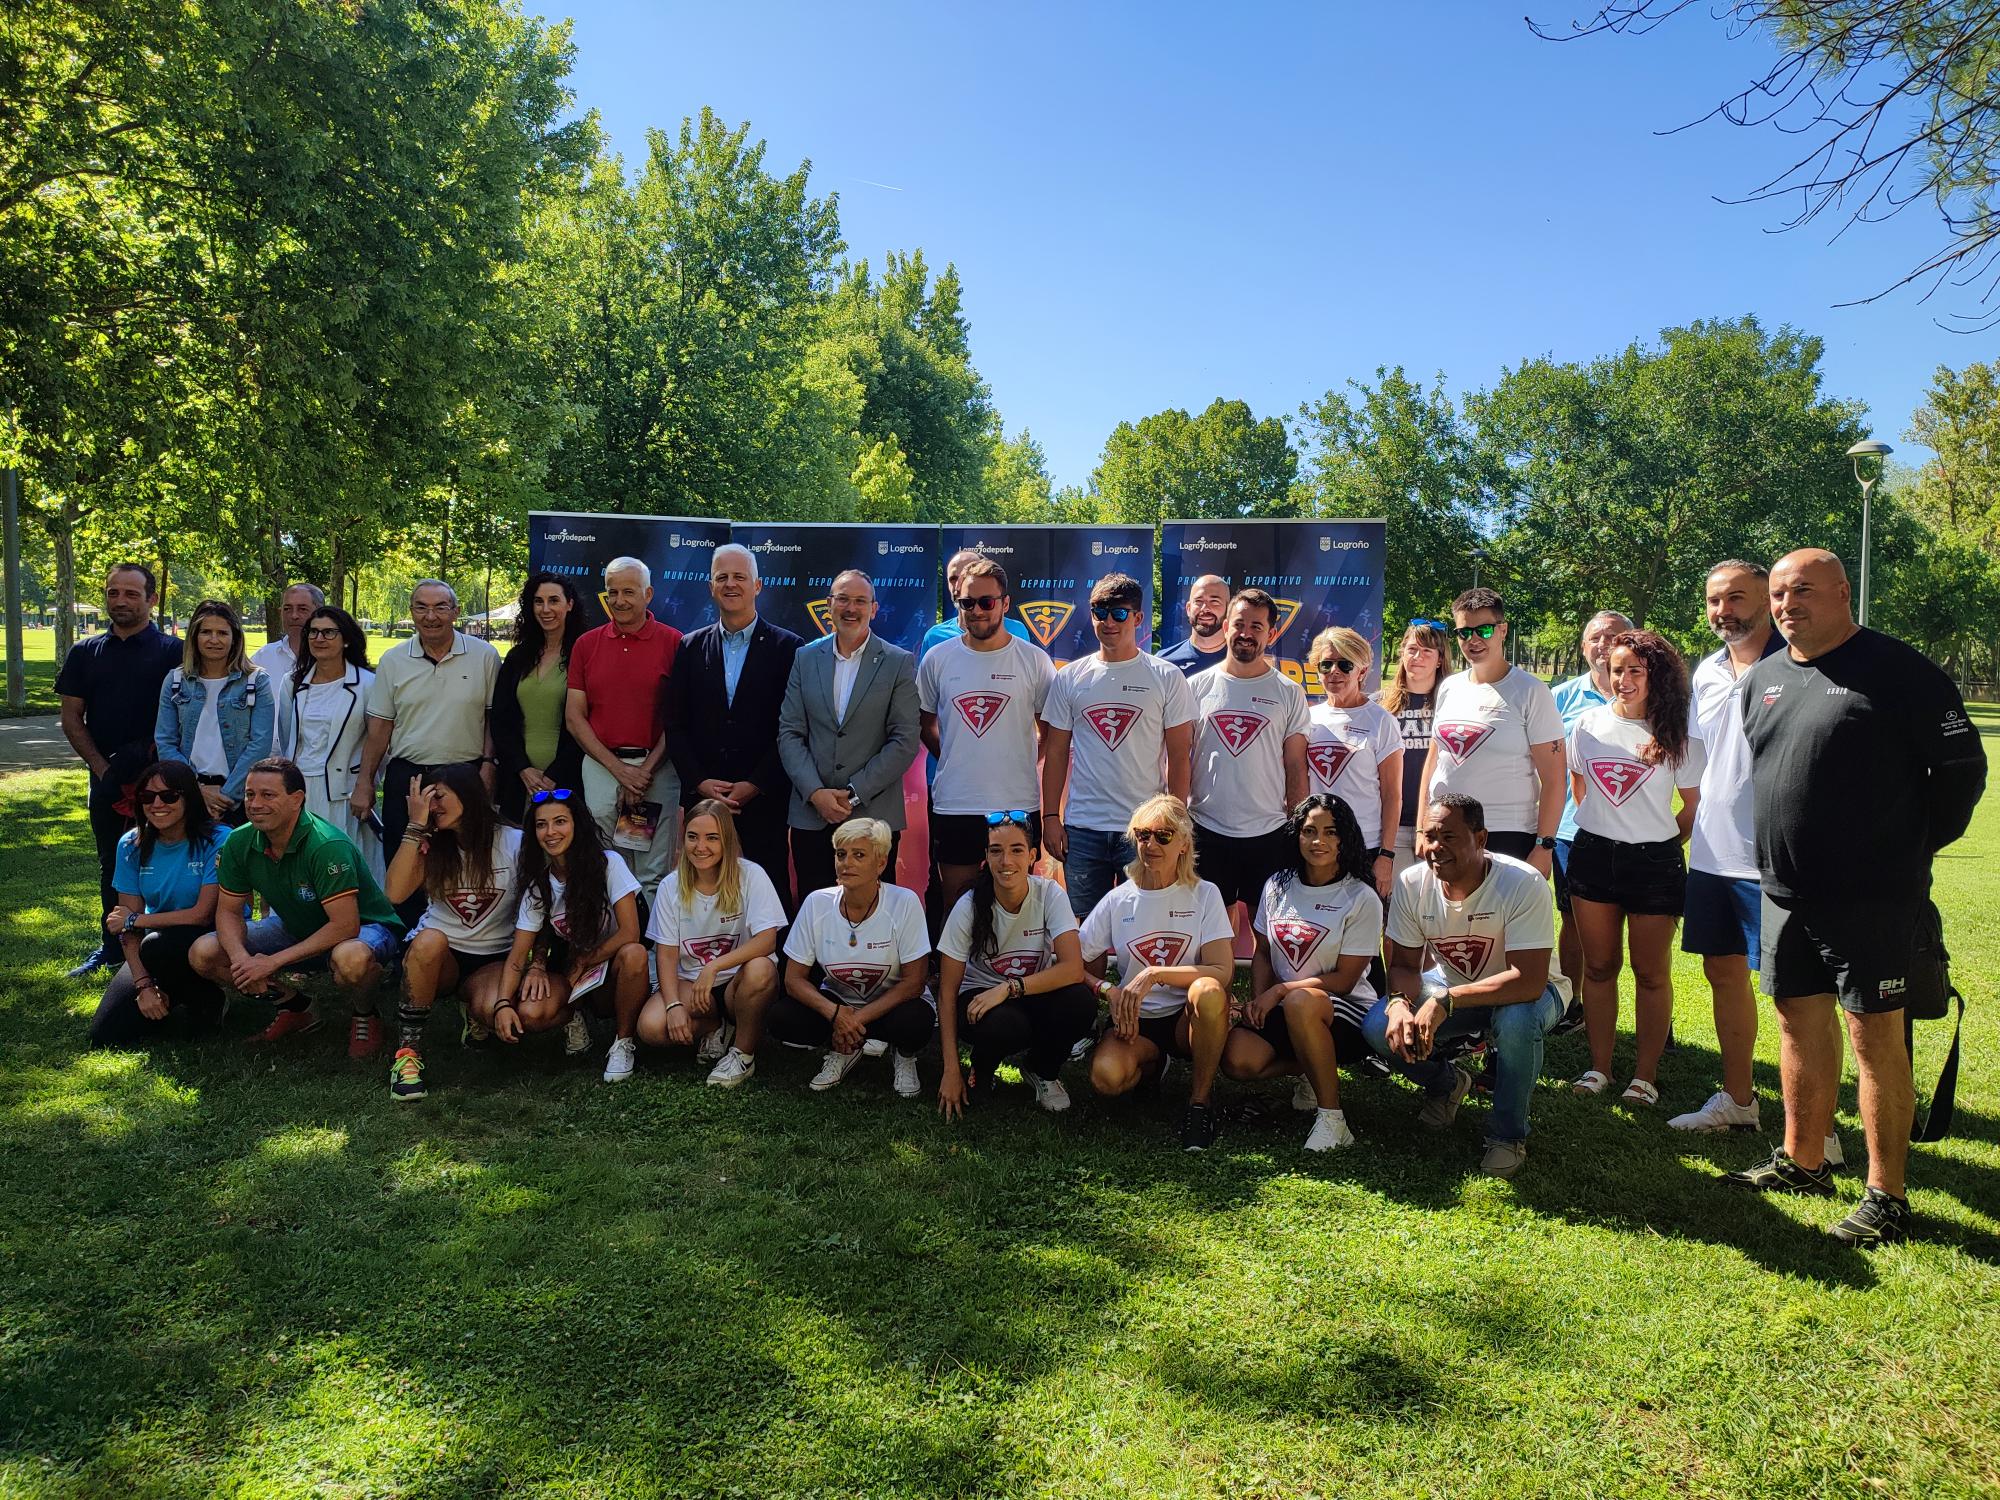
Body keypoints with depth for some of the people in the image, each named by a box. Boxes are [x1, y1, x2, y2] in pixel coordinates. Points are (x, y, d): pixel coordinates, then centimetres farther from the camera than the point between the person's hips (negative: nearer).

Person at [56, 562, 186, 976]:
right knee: (111, 865, 14)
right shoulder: (85, 652, 10)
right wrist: (101, 767, -3)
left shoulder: (172, 651, -2)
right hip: (106, 779, 4)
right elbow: (71, 719, 8)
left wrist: (151, 763, -13)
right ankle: (111, 946, 24)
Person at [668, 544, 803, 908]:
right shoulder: (692, 648, 10)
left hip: (764, 801, -2)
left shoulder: (788, 648, 0)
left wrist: (754, 786, -10)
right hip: (702, 797, 3)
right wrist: (700, 782, -5)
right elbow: (676, 725, 8)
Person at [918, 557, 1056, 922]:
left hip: (1018, 805, -1)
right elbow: (925, 722, 16)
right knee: (954, 908, 9)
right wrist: (953, 759, 9)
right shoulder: (938, 659, 3)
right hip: (953, 807, 1)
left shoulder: (1034, 660, -1)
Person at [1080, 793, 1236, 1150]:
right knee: (1106, 1076, -31)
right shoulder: (1118, 900, 2)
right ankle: (1153, 1064, 9)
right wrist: (1110, 991, -16)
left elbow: (1223, 972, -15)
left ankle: (1200, 1100, -13)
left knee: (1208, 991, -36)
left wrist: (1153, 975, -25)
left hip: (1188, 1018, -1)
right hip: (1136, 1019, 2)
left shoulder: (1204, 895, -3)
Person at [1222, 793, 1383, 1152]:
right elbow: (1262, 953, 12)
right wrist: (1257, 1000, -6)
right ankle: (1319, 1071, 7)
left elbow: (1344, 980, -11)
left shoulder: (1361, 899, -8)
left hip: (1345, 1012, -5)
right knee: (1237, 1059, -23)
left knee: (1300, 1002, -40)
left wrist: (1279, 991, -15)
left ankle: (1331, 1117, -24)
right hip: (1279, 1009, 5)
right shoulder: (1277, 886, 6)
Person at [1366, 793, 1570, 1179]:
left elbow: (1529, 980, -37)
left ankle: (1508, 1134, -11)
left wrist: (1445, 1001, -43)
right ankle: (1445, 1084, 14)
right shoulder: (1411, 884, -15)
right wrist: (1399, 1003, -31)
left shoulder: (1523, 884, -30)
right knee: (1378, 1026, -20)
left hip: (1525, 991, -4)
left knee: (1516, 1020, -39)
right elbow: (1404, 965, -8)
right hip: (1454, 989, 4)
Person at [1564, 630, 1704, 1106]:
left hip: (1654, 862, -3)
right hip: (1594, 856, 3)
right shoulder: (1588, 724, 3)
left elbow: (1695, 804, 2)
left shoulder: (1678, 736, -4)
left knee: (1651, 972, 5)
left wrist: (1663, 844, 4)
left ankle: (1645, 1075, 14)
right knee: (1598, 966, 9)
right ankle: (1599, 1067, 18)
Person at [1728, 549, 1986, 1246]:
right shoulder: (1760, 680, 11)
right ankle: (1801, 1161, 29)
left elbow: (1962, 767, -9)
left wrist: (1912, 849, -4)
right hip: (1785, 892, 7)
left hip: (1873, 895, -6)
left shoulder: (1898, 671, -9)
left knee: (1875, 1035, -2)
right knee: (1799, 1023, 15)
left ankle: (1887, 1196, 8)